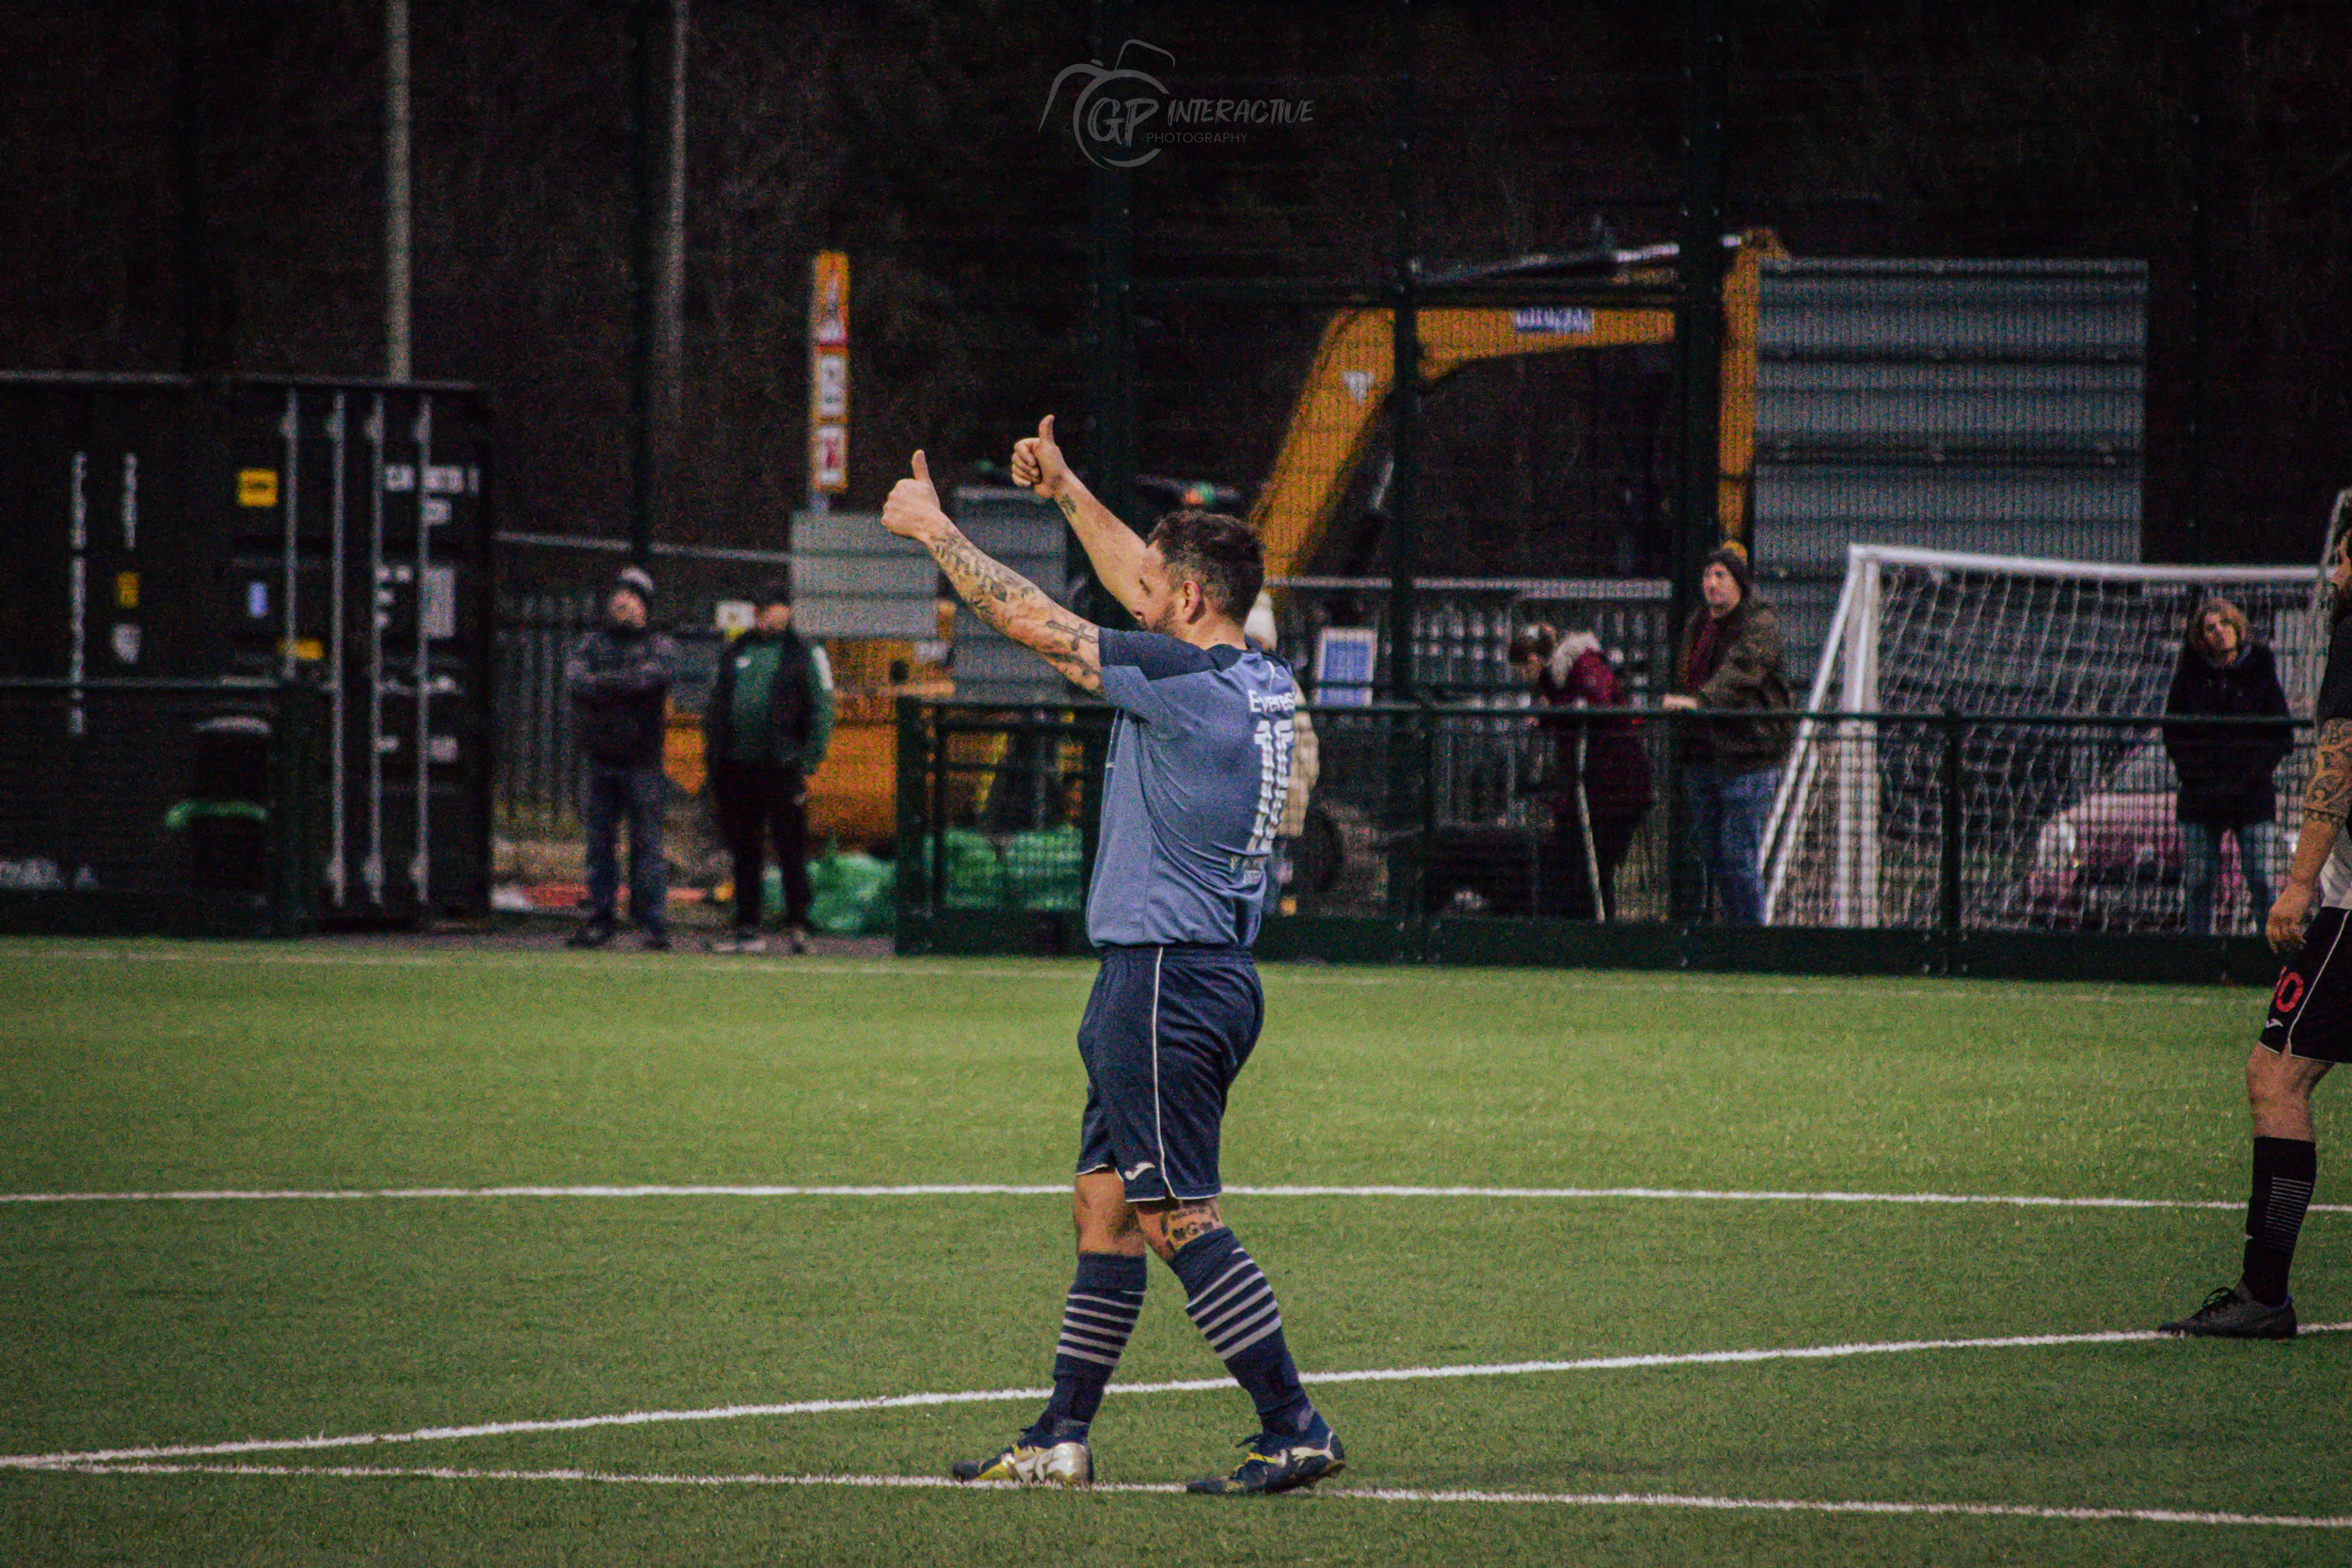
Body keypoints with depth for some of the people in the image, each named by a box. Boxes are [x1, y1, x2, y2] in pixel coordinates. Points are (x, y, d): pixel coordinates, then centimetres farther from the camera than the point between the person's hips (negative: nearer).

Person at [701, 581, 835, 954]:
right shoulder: (736, 651, 18)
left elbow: (821, 710, 0)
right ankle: (746, 927, 13)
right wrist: (712, 754, 12)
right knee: (744, 853, 8)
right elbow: (715, 705, 22)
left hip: (781, 766, -5)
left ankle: (797, 925, -4)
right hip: (735, 766, 5)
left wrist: (808, 762, -8)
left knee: (790, 848, -7)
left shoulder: (804, 654, 3)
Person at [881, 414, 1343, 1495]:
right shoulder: (1262, 684, 8)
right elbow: (1142, 587, 25)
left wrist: (934, 529, 2)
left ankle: (1294, 1430, -11)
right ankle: (1060, 1438, 16)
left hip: (1165, 984, -10)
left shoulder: (1181, 681, -17)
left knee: (1180, 1220, -9)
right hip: (1209, 974, 10)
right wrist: (1068, 493, 32)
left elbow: (1032, 622, -10)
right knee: (1103, 1206, 13)